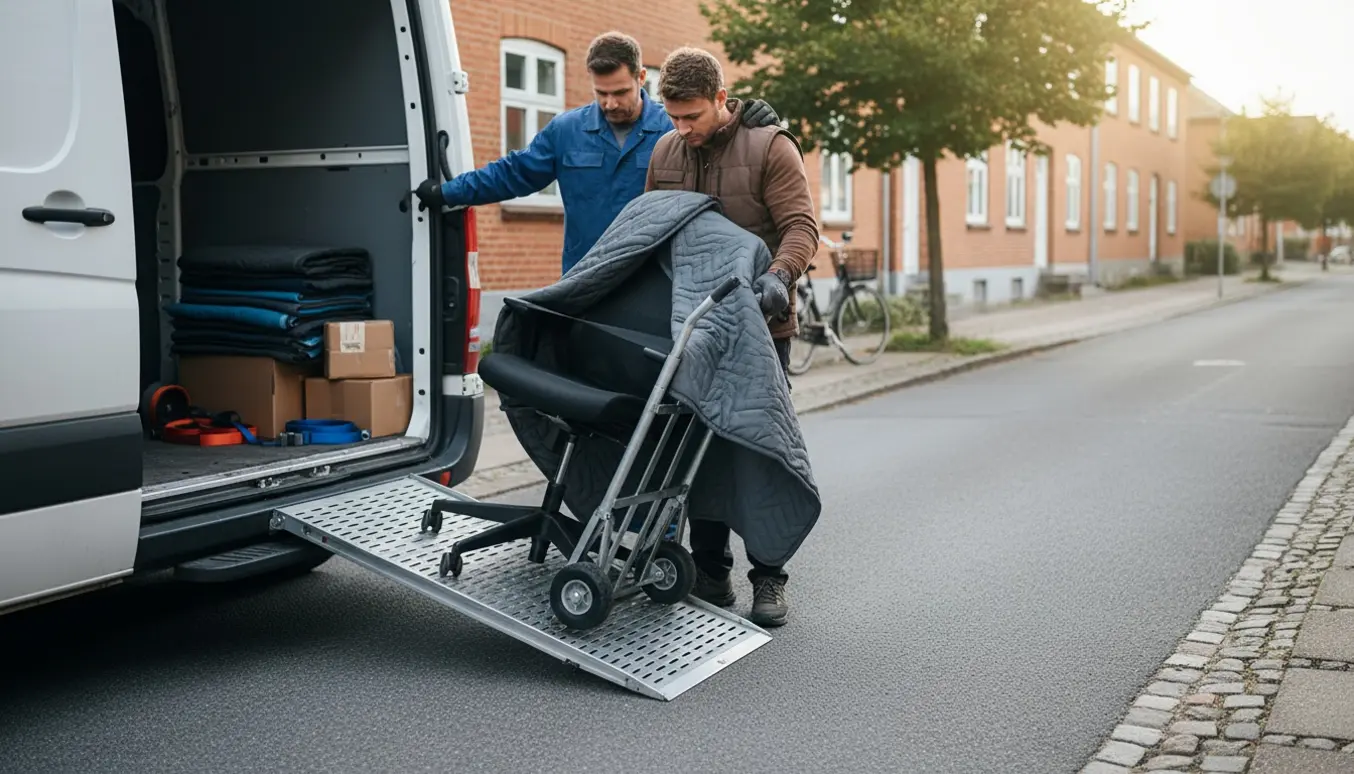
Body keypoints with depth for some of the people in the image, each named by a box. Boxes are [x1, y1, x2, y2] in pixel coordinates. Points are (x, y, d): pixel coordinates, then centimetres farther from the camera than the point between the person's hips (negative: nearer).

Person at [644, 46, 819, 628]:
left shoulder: (769, 147, -8)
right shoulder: (665, 152, 8)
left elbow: (801, 226, -16)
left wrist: (779, 275, -34)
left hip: (759, 326, -5)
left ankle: (769, 579, 10)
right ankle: (710, 573, 17)